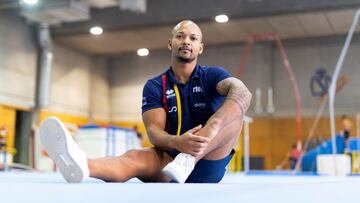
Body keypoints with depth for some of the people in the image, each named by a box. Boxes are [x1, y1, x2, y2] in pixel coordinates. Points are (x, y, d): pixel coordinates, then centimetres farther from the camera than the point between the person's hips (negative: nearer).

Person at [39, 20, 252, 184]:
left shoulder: (213, 76, 1)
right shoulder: (154, 86, 6)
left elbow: (242, 91, -22)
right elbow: (154, 131, -8)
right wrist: (177, 143, -34)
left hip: (209, 165, 0)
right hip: (173, 158, 1)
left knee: (234, 107, -23)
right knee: (134, 158, -30)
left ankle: (186, 161, -44)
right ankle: (81, 165, -63)